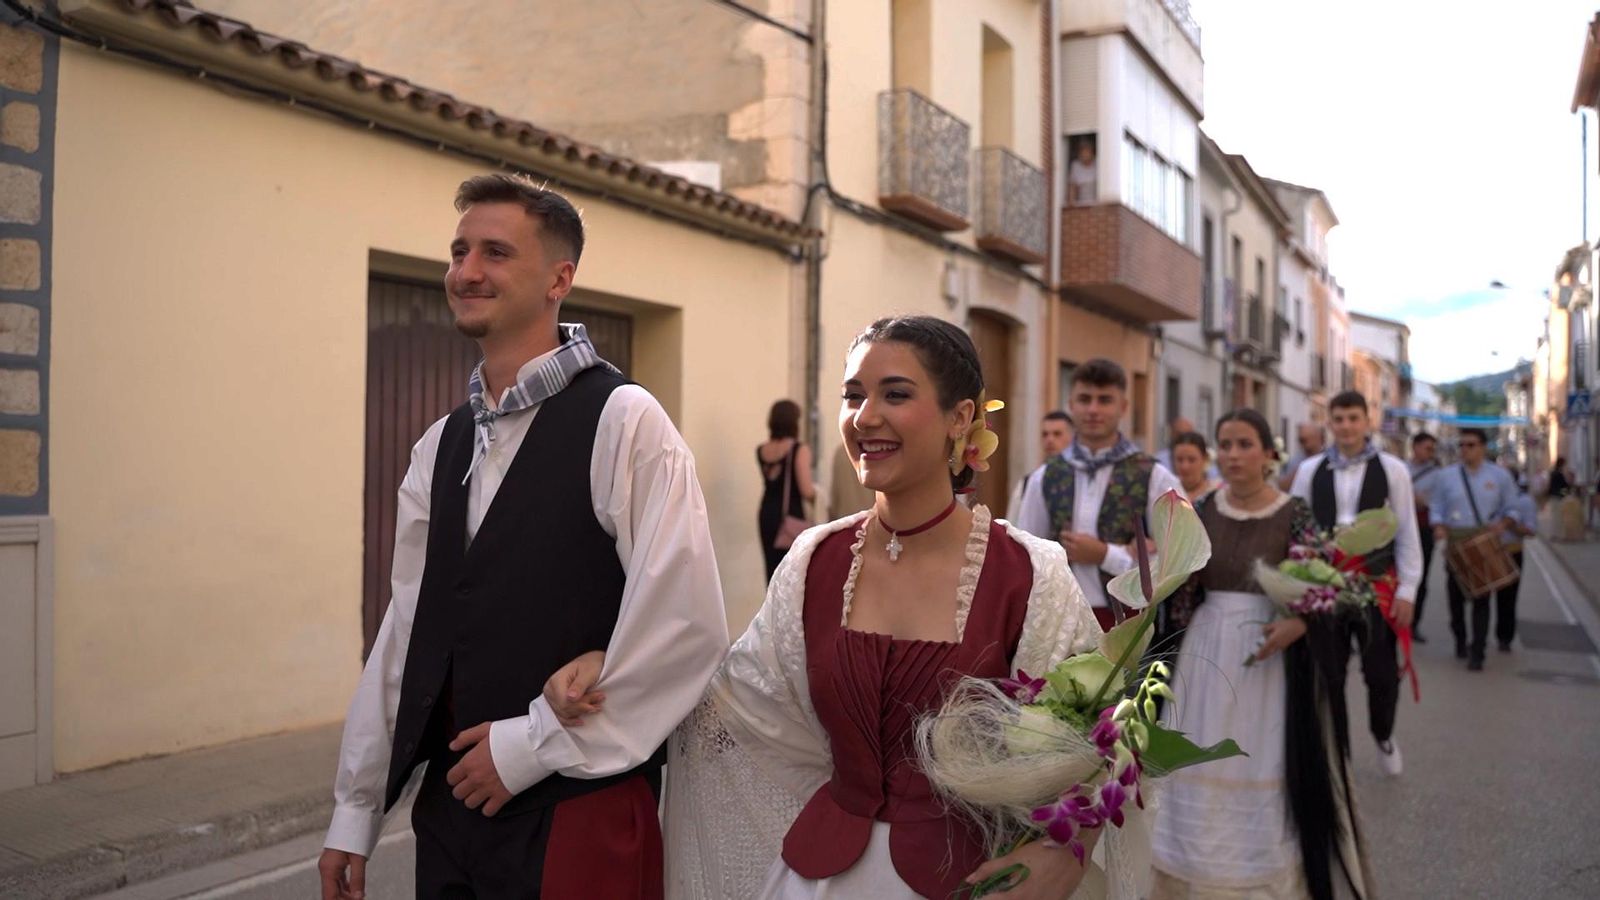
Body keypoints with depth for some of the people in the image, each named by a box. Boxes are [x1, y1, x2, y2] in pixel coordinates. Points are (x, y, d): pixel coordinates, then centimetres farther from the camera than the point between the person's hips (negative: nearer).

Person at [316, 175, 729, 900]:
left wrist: (533, 747, -13)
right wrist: (355, 811, 11)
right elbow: (407, 631, 10)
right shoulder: (440, 446, 8)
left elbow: (686, 629, -19)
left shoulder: (622, 423, -12)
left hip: (577, 810, -6)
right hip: (450, 804, 6)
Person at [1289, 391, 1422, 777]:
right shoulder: (1310, 470, 2)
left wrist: (1407, 591, -2)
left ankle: (1383, 736, 37)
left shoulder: (1392, 469, -1)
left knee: (1381, 674, 6)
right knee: (1328, 676, 7)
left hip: (1377, 585, -1)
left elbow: (1407, 534, 1)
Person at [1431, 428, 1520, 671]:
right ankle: (1460, 642, 29)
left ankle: (1477, 653, -4)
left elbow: (1513, 509, 9)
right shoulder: (1446, 476, 6)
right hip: (1455, 546, 2)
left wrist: (1502, 524, -12)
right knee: (1456, 597, 9)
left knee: (1481, 599, -6)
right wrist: (1439, 527, -11)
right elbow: (1436, 509, 9)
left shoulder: (1499, 476, 5)